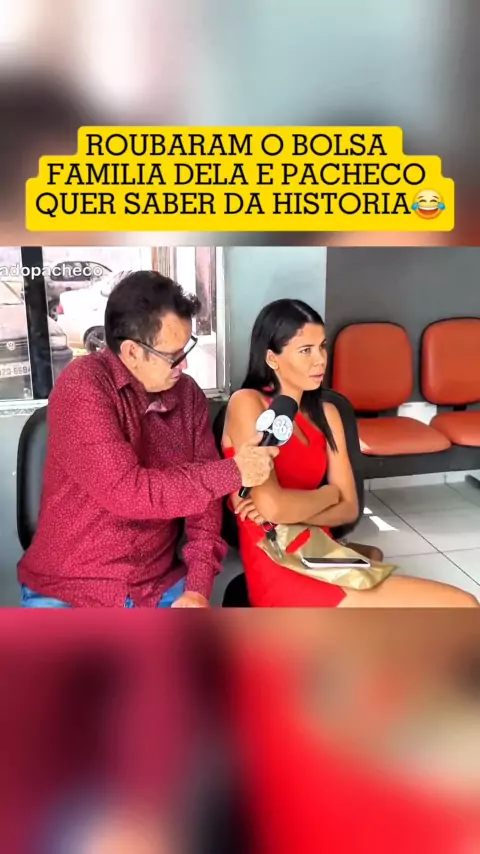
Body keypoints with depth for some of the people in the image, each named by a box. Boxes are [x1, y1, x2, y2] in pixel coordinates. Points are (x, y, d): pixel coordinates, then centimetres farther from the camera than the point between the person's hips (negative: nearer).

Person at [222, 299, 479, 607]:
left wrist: (288, 511, -10)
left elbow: (349, 508, 6)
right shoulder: (247, 403, -7)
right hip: (279, 573, -7)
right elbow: (271, 506, -18)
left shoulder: (326, 413, 13)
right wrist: (328, 494, 0)